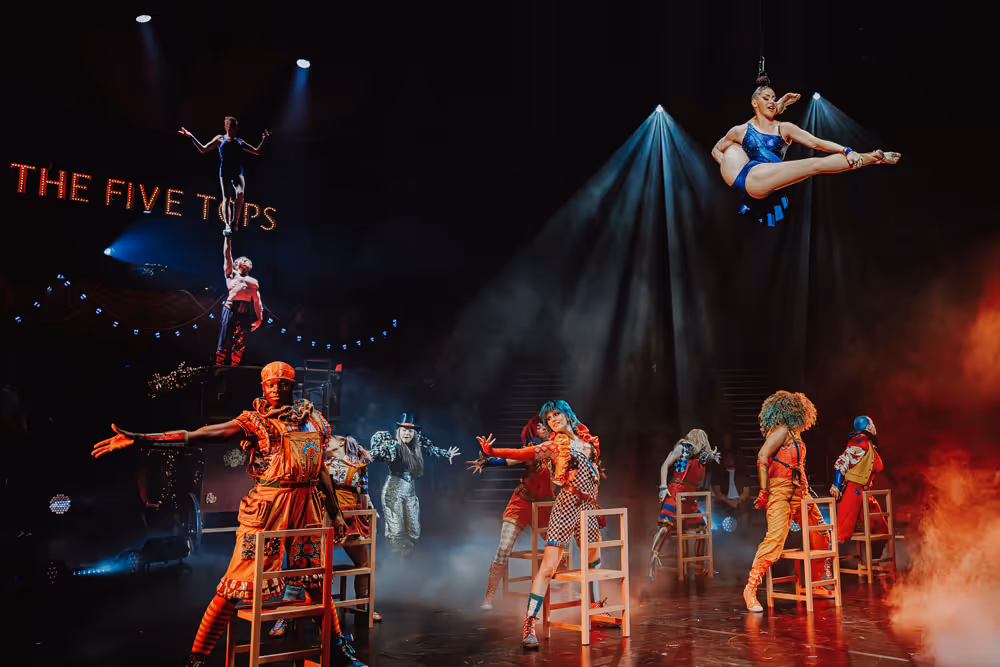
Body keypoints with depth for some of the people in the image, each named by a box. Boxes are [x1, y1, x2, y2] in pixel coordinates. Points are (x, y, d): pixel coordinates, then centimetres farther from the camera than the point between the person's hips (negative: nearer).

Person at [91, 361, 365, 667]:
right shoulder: (255, 420, -2)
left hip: (308, 505, 4)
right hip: (267, 507, -4)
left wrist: (336, 512, 18)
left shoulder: (312, 419, 10)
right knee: (238, 582, -4)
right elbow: (200, 434, -10)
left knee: (316, 578, 14)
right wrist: (138, 439, -18)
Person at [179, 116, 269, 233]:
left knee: (240, 193, -26)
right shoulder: (220, 138, 15)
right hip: (225, 172, -1)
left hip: (238, 172, 1)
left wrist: (264, 139, 24)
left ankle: (235, 222, -18)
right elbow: (203, 149, 12)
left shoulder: (240, 142, 23)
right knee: (226, 198, -11)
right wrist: (191, 137, 6)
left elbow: (257, 151, 26)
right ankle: (227, 225, -19)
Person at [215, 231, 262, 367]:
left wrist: (259, 318, 8)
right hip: (231, 308, -2)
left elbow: (258, 301, 19)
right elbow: (227, 255, 16)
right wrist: (228, 238, 13)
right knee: (224, 341, -7)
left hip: (245, 312, 2)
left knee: (240, 343, -3)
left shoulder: (253, 281, 27)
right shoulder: (231, 273, 22)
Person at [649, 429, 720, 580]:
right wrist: (663, 487, -14)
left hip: (690, 498, 8)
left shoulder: (701, 455, 19)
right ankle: (652, 565, -21)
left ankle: (701, 567, 20)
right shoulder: (682, 448, 0)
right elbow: (665, 466, -4)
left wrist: (711, 457, 24)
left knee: (702, 528, 10)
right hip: (675, 493, -8)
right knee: (665, 525, -19)